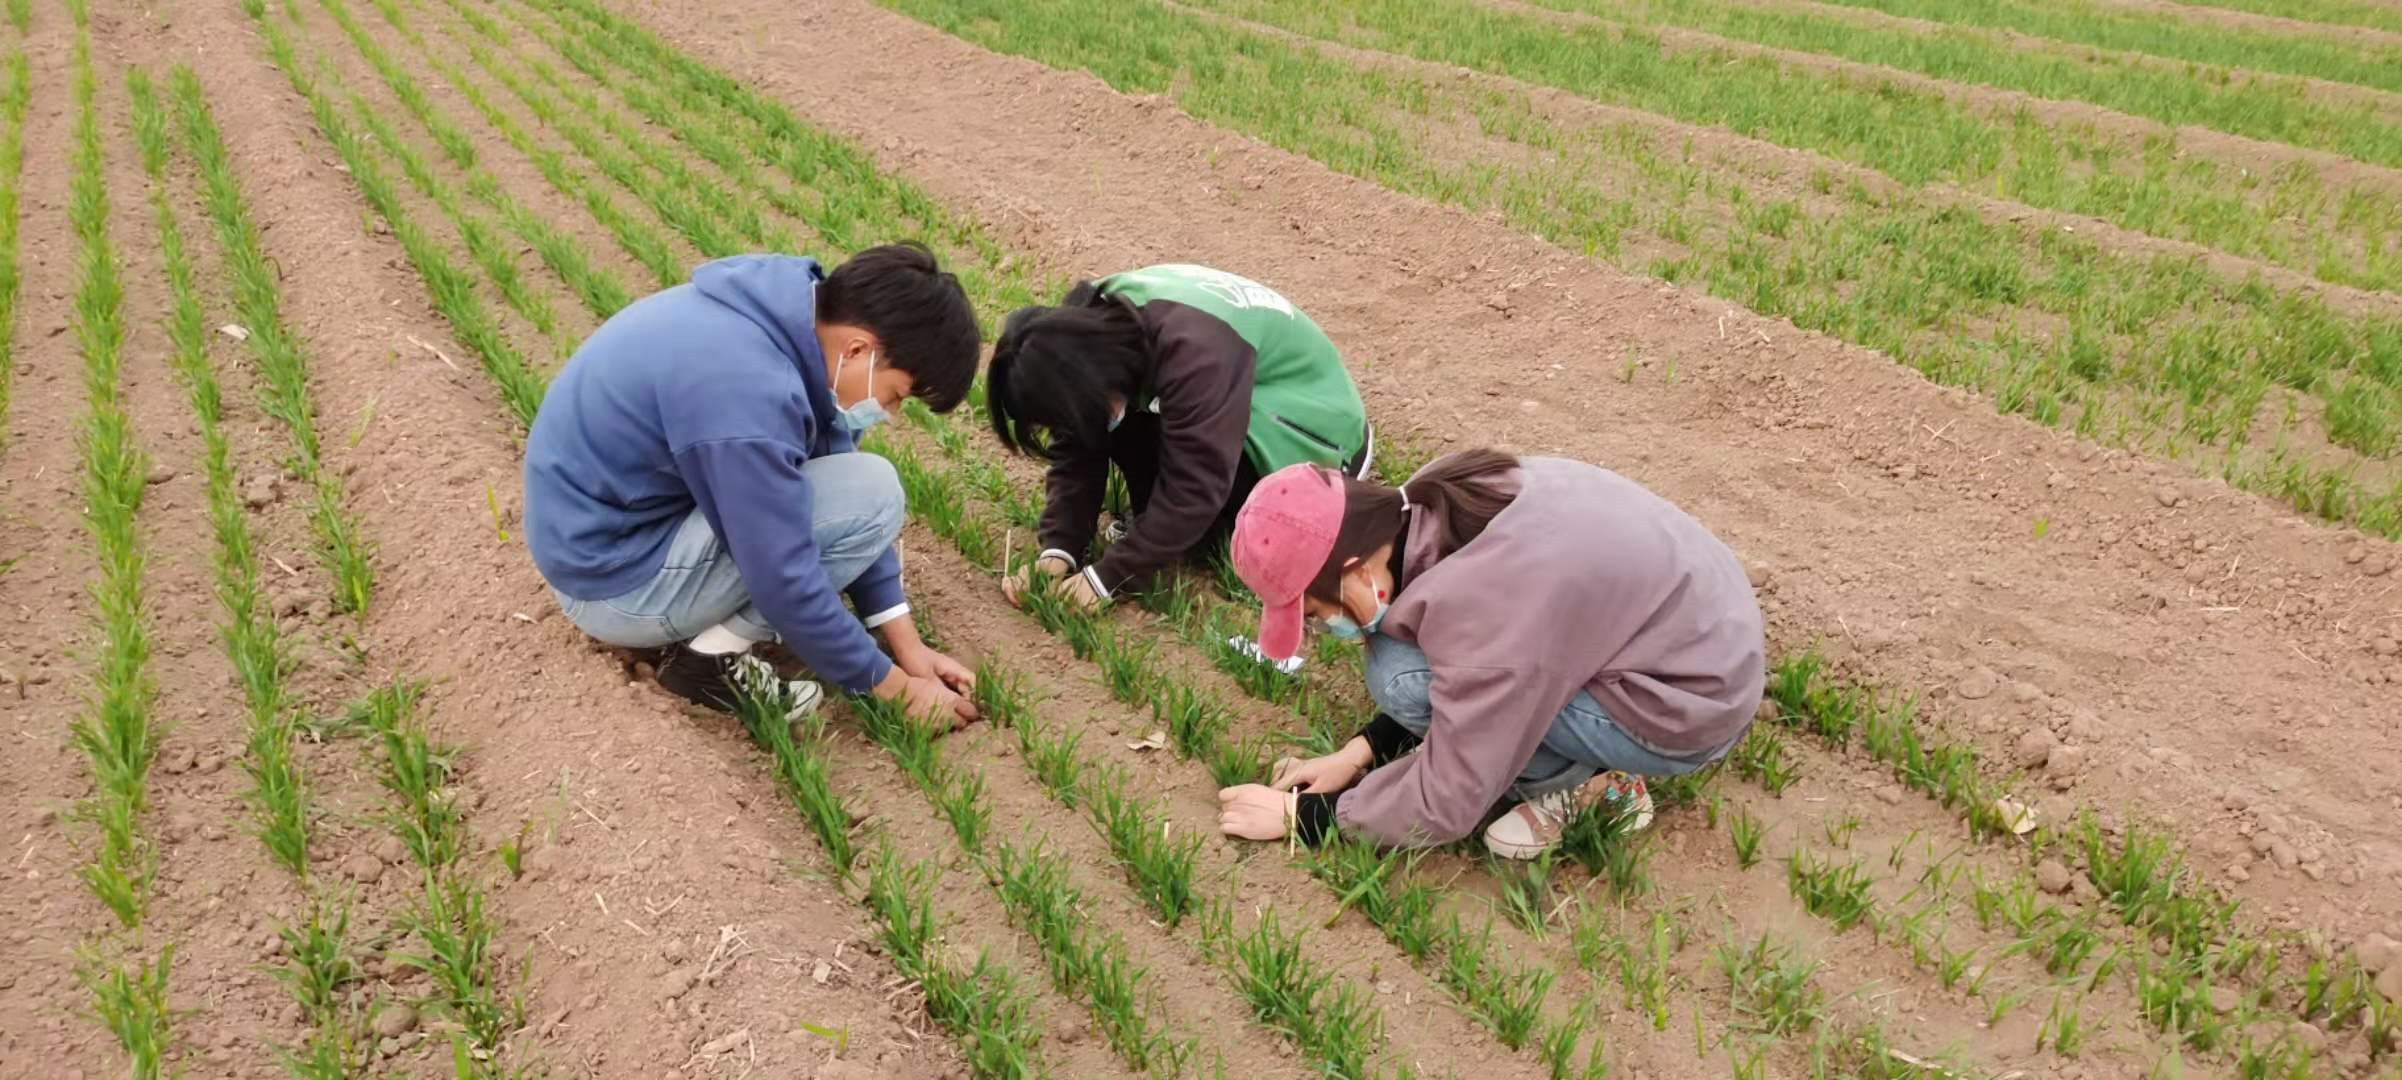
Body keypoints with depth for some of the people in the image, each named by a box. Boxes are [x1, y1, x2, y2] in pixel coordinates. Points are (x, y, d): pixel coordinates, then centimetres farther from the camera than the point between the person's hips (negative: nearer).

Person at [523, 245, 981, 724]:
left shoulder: (796, 315, -5)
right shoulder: (746, 387, -32)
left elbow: (835, 474, 3)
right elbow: (783, 583, -26)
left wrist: (908, 646, 2)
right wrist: (896, 688, -12)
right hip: (616, 576, -9)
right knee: (871, 494, -18)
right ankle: (712, 658, -7)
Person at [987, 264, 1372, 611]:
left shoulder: (1192, 349, -37)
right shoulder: (1089, 324, -15)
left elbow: (1196, 485, -35)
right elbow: (1076, 452, -11)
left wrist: (1106, 576, -30)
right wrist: (1058, 552, -24)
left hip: (1318, 426, -7)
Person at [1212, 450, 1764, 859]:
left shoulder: (1476, 603, -30)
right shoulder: (1434, 504, -6)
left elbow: (1448, 803, -20)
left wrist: (1305, 815, -8)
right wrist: (1362, 750, 5)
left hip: (1689, 707, -8)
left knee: (1402, 678, -17)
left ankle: (1576, 782, 0)